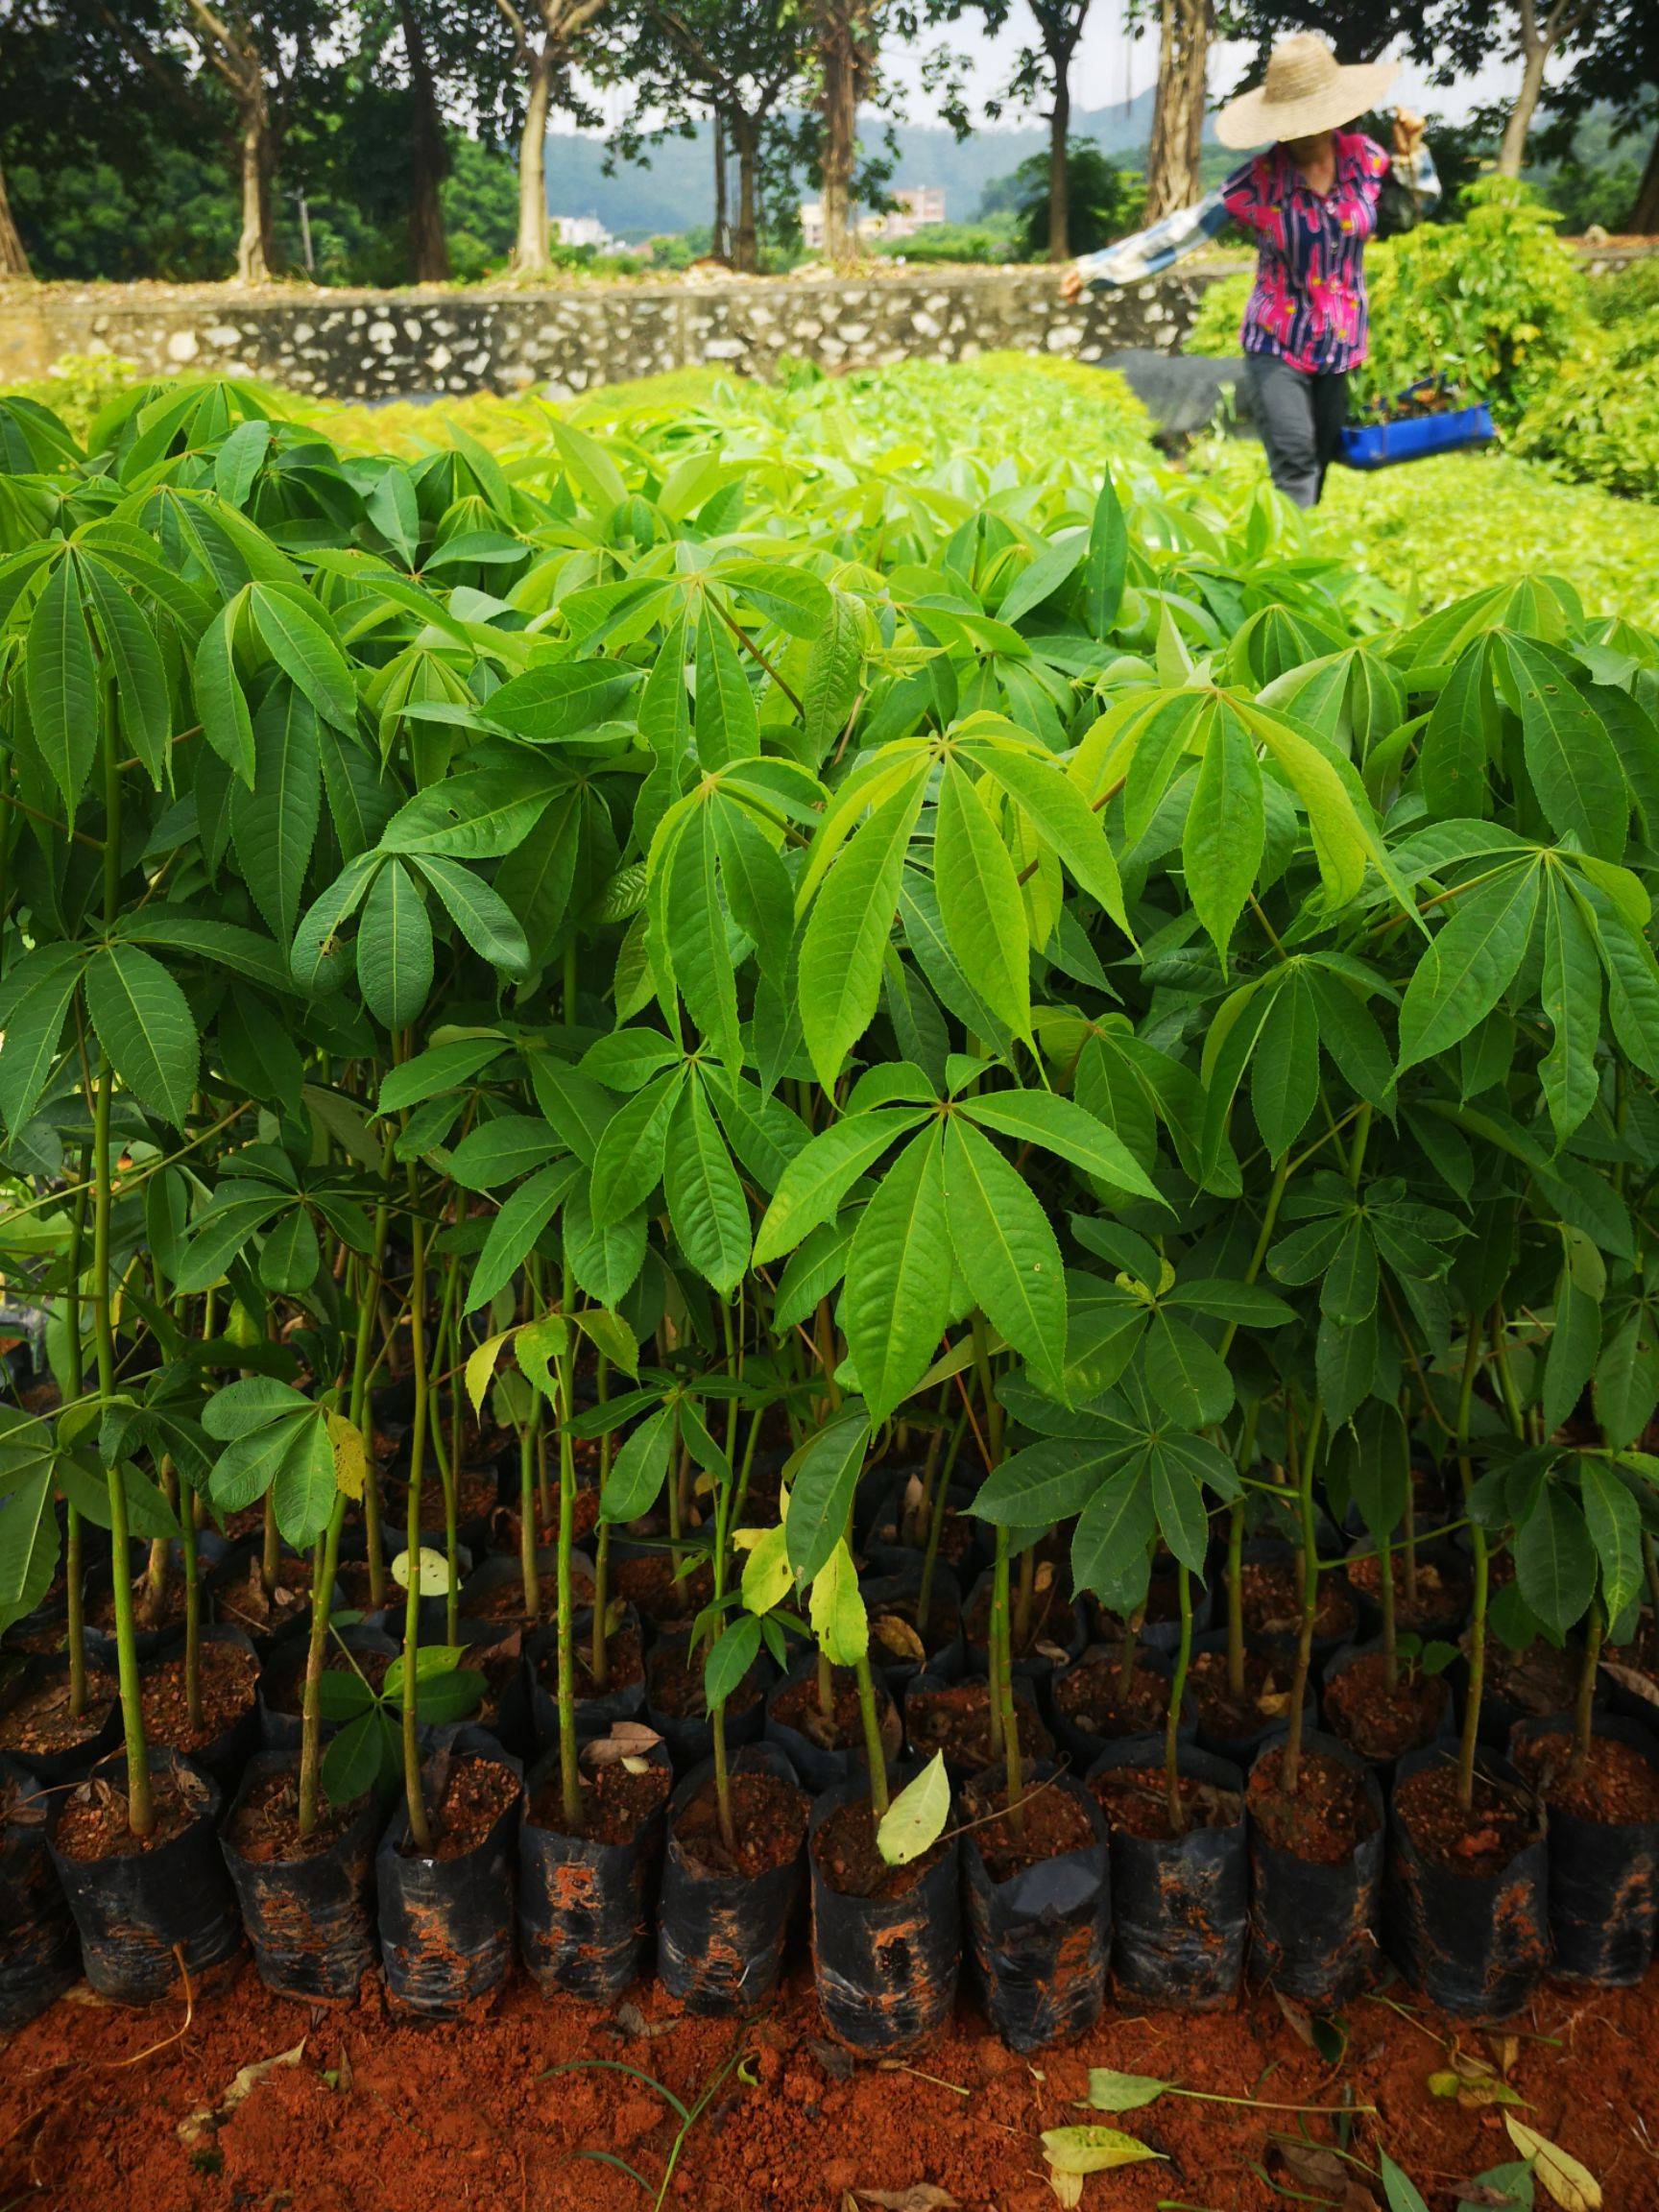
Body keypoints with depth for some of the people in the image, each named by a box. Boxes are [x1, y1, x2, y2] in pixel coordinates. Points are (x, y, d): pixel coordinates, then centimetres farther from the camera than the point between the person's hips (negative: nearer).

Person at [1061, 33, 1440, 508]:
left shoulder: (1363, 156, -3)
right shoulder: (1259, 178, -12)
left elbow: (1405, 214, 15)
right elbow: (1184, 230, -8)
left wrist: (1409, 153, -4)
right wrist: (1097, 267, -11)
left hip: (1340, 346, 4)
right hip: (1276, 346, -4)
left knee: (1320, 463, 10)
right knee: (1295, 465, -19)